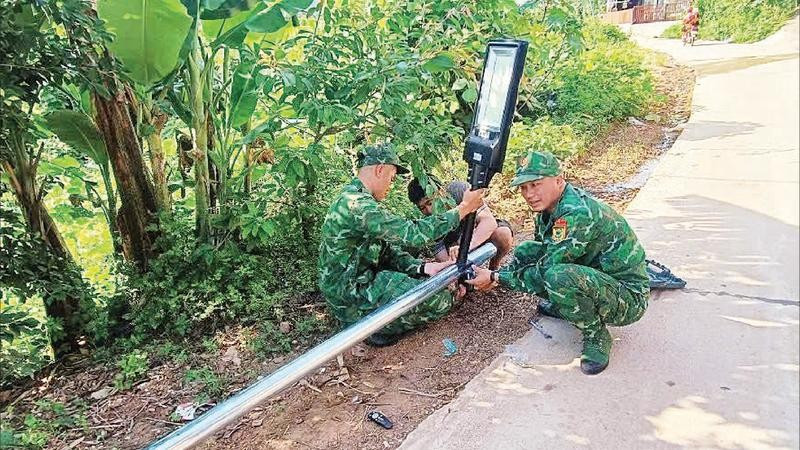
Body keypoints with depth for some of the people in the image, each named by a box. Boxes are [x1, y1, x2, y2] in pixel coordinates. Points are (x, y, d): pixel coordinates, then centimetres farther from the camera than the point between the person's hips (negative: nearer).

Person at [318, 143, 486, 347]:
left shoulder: (355, 198, 8)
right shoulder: (357, 205, -25)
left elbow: (389, 249, 6)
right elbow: (413, 234, -28)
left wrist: (424, 267, -7)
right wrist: (463, 208, -21)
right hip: (351, 297, -10)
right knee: (441, 300, -11)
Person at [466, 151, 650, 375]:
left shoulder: (578, 213, -28)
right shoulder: (550, 208, 1)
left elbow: (545, 271, -27)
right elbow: (537, 255, 9)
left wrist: (496, 278, -18)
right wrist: (496, 274, -5)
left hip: (630, 298, -9)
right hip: (596, 277, 9)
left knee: (558, 276, -37)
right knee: (525, 252, 1)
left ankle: (596, 336, -11)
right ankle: (565, 305, 14)